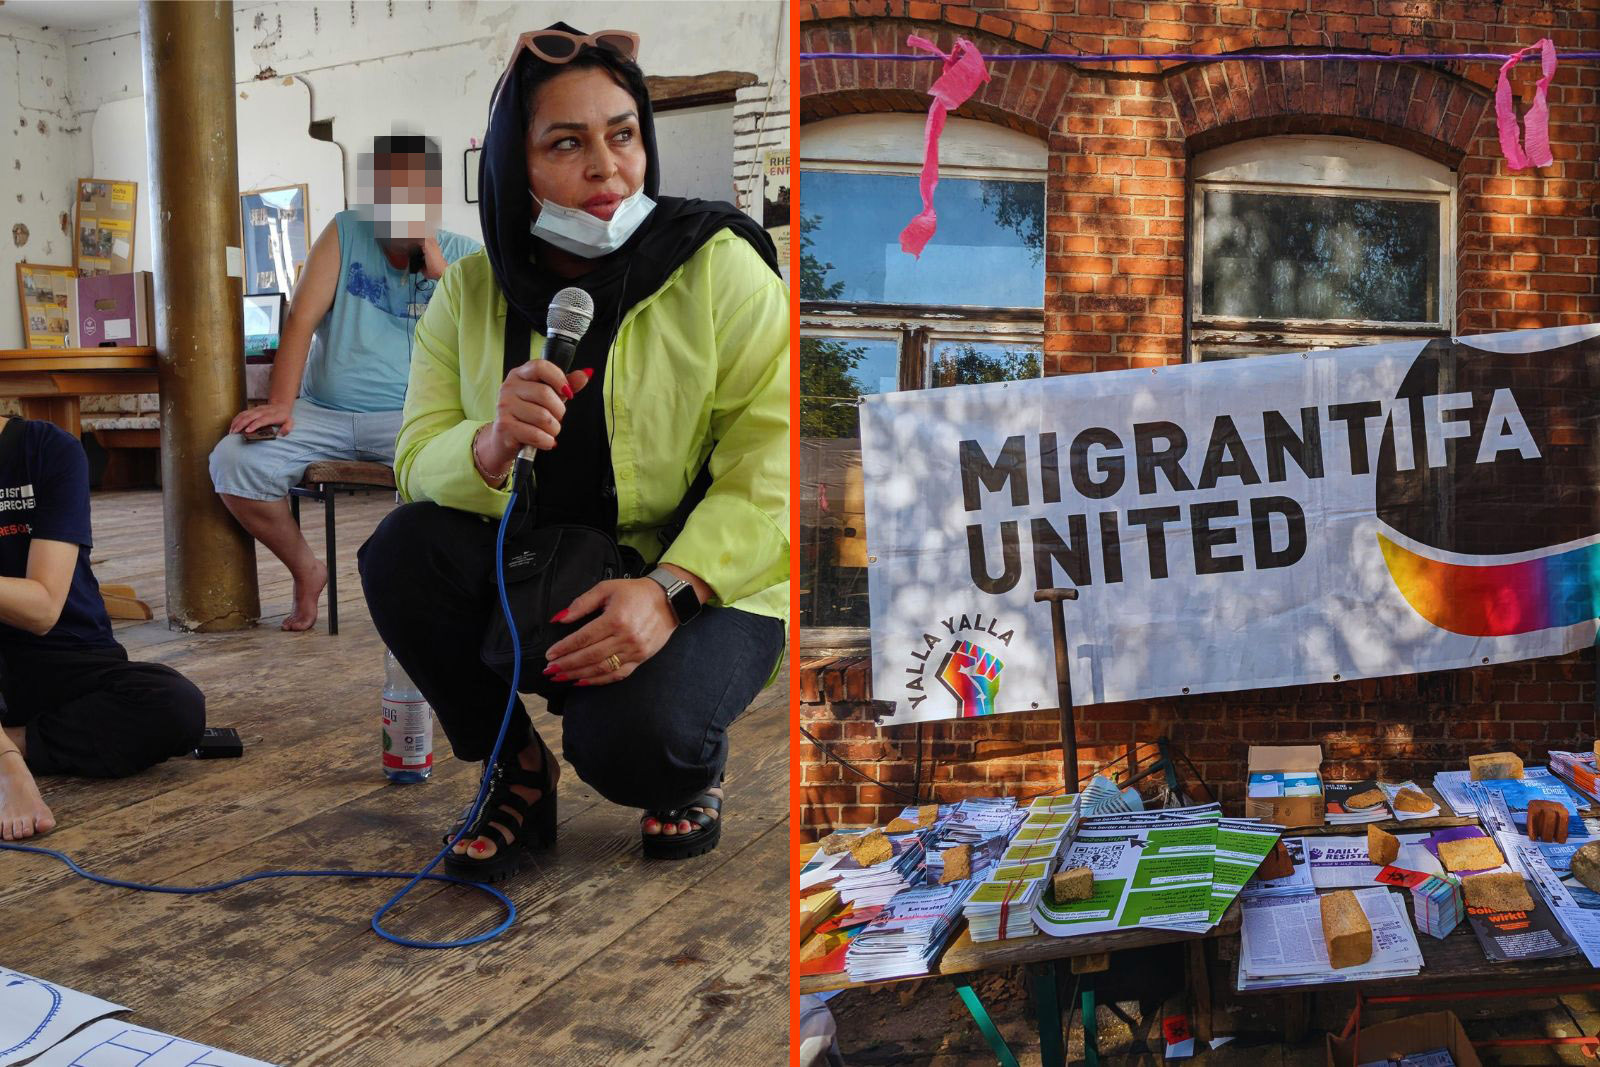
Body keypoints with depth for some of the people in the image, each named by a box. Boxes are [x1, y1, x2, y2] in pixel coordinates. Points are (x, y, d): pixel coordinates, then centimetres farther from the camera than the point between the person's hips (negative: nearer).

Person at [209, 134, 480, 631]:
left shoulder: (462, 254, 7)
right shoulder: (346, 232, 8)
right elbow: (302, 318, 0)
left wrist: (439, 272, -10)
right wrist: (280, 403, -12)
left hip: (409, 417, -2)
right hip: (323, 412, 2)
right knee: (233, 461, -19)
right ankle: (307, 570, 6)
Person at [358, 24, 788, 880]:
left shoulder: (719, 265, -9)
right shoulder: (469, 292, 2)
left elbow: (772, 457, -16)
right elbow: (418, 462, -6)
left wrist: (669, 589, -29)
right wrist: (490, 449, -30)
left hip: (702, 585, -4)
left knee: (627, 737, -30)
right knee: (400, 549, -21)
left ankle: (692, 768, 10)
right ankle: (517, 773, 2)